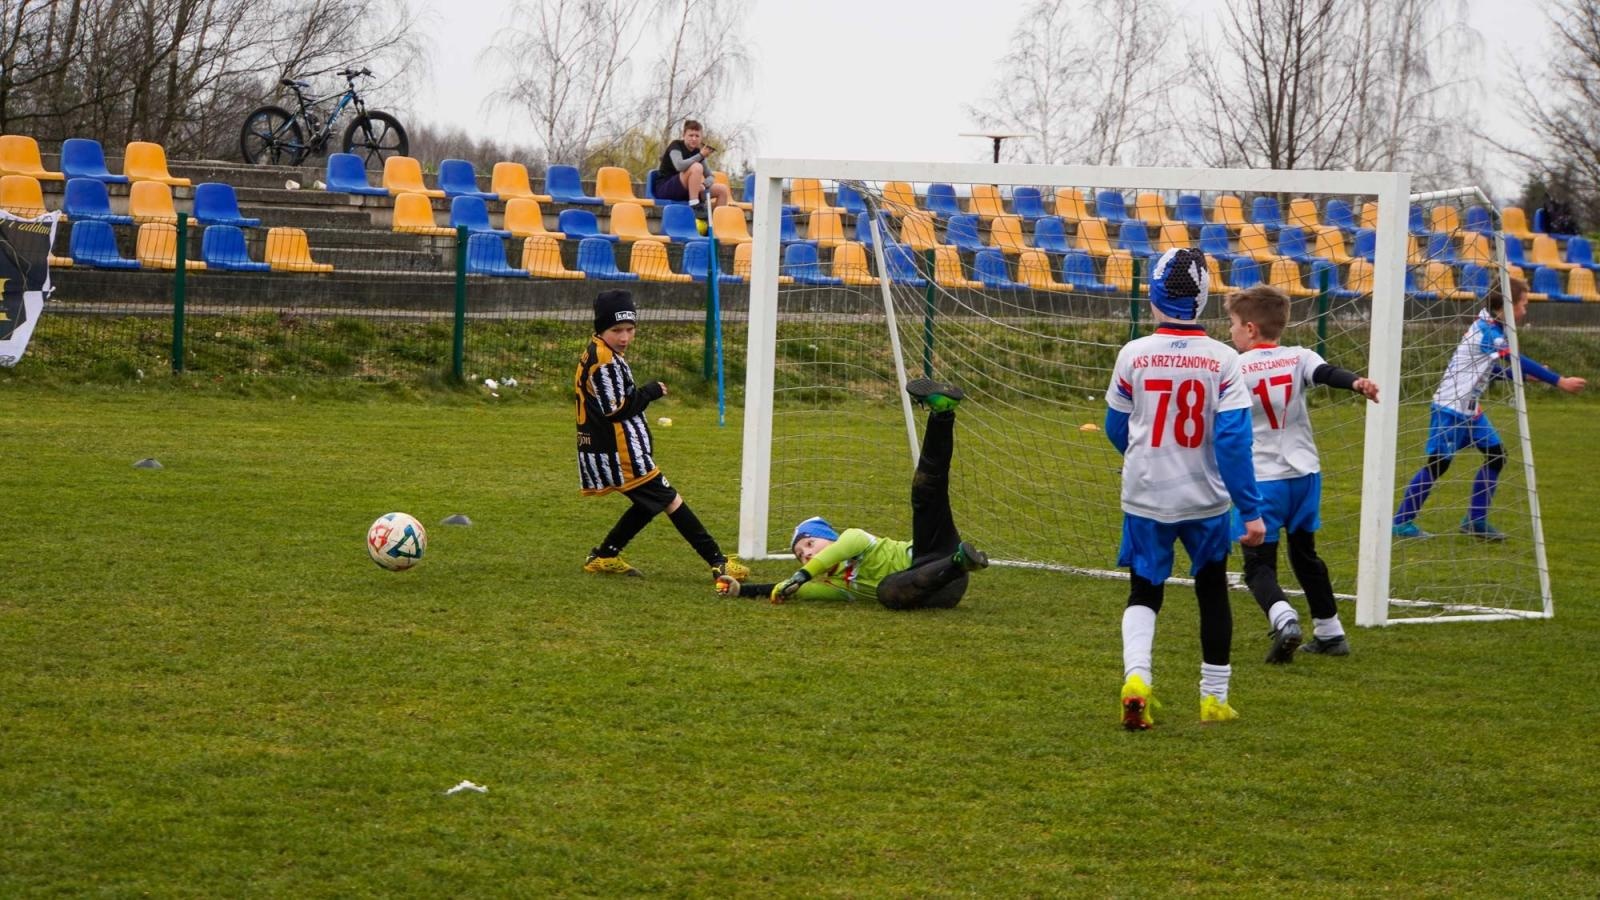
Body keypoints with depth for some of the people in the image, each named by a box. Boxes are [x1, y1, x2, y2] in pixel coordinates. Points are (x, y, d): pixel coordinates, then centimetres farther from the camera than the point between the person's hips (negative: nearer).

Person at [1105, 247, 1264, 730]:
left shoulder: (1133, 354, -8)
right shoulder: (1223, 360, -11)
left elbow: (1116, 429, 6)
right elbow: (1233, 441, -15)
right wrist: (1251, 510, -11)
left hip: (1145, 496, 0)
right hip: (1205, 499, 0)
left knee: (1144, 591, 12)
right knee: (1212, 592, 17)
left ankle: (1136, 676, -13)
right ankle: (1214, 698, 24)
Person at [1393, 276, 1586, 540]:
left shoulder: (1490, 329, 9)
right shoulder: (1487, 331, -20)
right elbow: (1520, 362, -21)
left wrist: (1525, 375, 16)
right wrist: (1559, 381, -18)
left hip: (1470, 410, 9)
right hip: (1450, 409, -9)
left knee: (1496, 456, 6)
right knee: (1438, 464, -6)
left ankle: (1476, 520, 11)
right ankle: (1402, 522, 2)